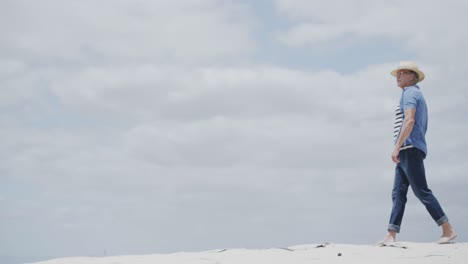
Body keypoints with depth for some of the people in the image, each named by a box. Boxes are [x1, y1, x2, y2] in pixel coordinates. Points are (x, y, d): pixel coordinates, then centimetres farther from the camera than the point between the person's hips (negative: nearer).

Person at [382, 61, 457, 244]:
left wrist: (397, 146, -25)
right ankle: (391, 236, 1)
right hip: (407, 152, 10)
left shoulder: (410, 93, -5)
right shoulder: (417, 95, 26)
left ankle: (448, 230, -8)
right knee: (398, 194, 4)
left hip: (410, 149, -10)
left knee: (422, 191, -10)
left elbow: (409, 121, -20)